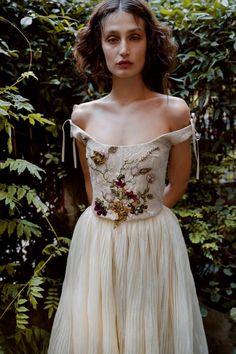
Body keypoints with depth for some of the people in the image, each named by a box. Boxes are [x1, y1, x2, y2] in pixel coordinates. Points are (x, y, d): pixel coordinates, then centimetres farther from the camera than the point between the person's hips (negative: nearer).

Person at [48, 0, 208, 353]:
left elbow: (177, 186, 2)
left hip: (153, 243, -2)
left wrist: (140, 215, 4)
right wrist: (106, 217, 9)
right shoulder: (83, 116, -1)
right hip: (95, 243, 2)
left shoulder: (174, 111, -9)